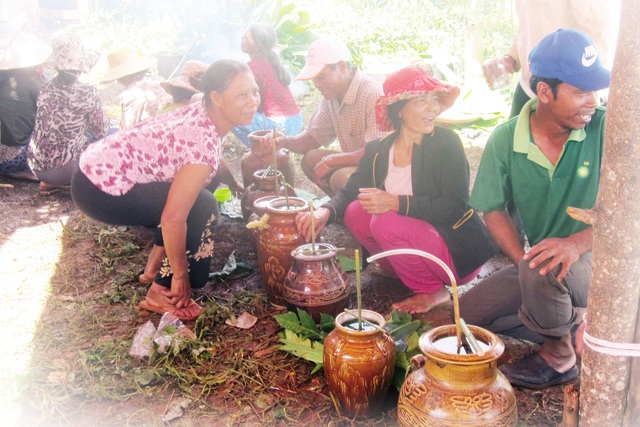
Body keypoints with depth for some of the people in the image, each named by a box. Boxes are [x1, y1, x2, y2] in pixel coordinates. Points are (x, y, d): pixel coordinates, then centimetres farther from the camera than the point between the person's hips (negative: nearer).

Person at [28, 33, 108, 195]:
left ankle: (48, 182, 22)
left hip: (36, 165, 6)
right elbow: (100, 132, -2)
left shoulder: (45, 89, 1)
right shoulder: (88, 93, -14)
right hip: (64, 169, -6)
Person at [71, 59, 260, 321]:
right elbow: (173, 219, -26)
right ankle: (161, 294, 1)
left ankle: (156, 267, 25)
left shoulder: (200, 114, 1)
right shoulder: (205, 142, -25)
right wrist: (180, 276, -14)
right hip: (101, 190, -9)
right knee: (203, 208, -11)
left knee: (190, 194, 17)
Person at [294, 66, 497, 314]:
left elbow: (455, 207, -22)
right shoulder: (378, 150, 1)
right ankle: (405, 275, 5)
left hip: (459, 255, -5)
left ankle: (434, 292, -5)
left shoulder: (446, 143, -14)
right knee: (355, 213, -12)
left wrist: (395, 203, -32)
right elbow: (350, 192, 0)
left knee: (387, 222, -27)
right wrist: (325, 212, -23)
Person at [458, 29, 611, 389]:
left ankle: (559, 357, -7)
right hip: (542, 261, 5)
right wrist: (522, 261, -18)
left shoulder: (605, 129, -16)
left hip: (594, 261, -4)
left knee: (544, 268, -36)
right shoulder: (505, 140, -8)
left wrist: (577, 243, -36)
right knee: (469, 313, 0)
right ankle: (574, 327, 10)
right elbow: (494, 210, -3)